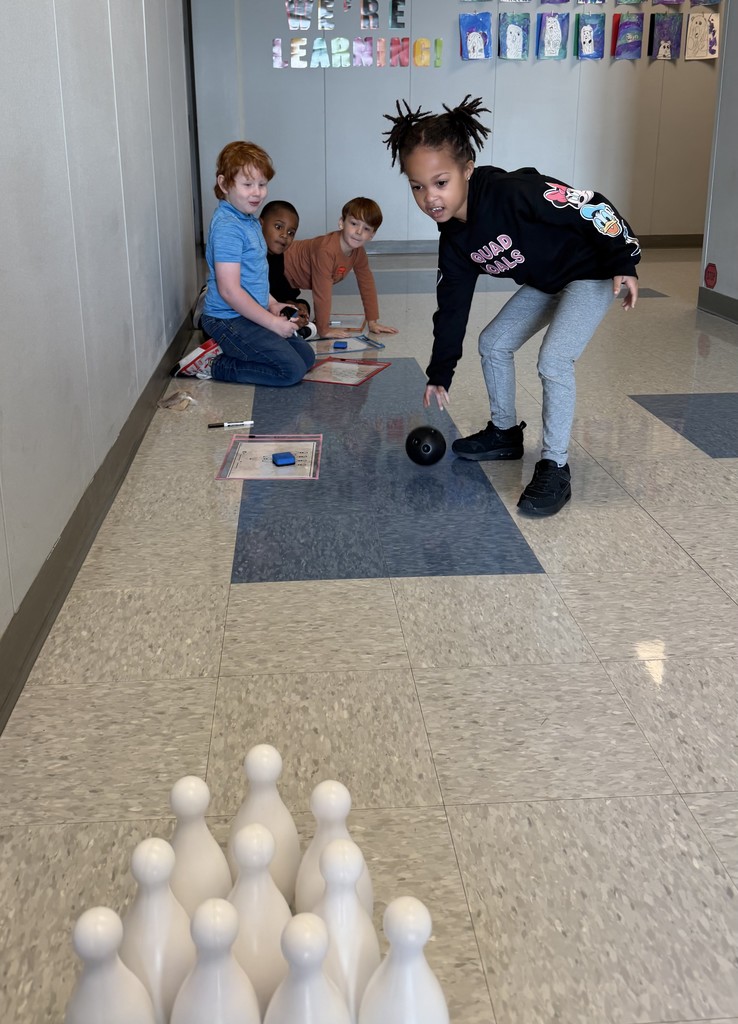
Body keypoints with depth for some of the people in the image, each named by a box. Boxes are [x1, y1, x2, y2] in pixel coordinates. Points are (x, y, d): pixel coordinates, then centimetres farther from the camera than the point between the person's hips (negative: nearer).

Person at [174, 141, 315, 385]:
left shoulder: (250, 221, 10)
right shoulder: (227, 227, -20)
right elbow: (229, 290, -25)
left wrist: (272, 304, 9)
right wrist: (273, 322, -19)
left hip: (249, 316, 10)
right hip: (228, 320, -10)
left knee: (306, 356, 13)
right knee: (291, 370, -14)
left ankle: (223, 349, 10)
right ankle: (213, 365, -4)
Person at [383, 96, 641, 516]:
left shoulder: (511, 191, -32)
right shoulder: (455, 241, -8)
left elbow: (593, 207, -26)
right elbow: (452, 308, 1)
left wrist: (623, 264, -24)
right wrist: (440, 375, 4)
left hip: (593, 272, -8)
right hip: (544, 281, 8)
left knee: (553, 360, -22)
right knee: (494, 343, 11)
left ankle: (556, 468, -10)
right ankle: (505, 434, 29)